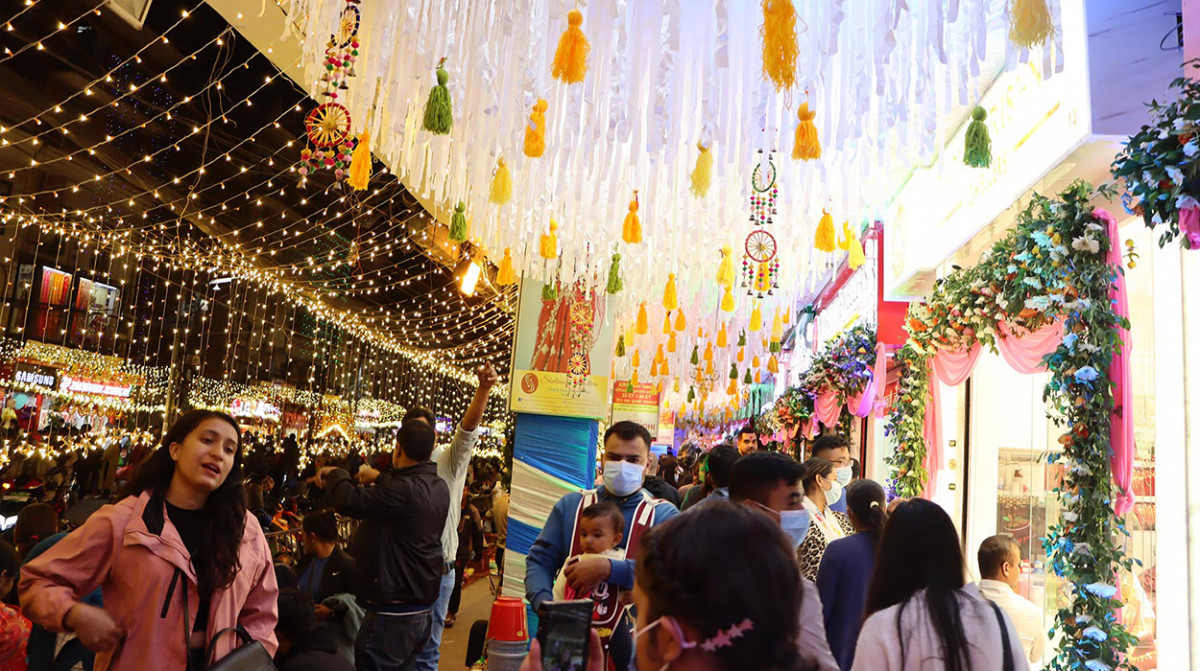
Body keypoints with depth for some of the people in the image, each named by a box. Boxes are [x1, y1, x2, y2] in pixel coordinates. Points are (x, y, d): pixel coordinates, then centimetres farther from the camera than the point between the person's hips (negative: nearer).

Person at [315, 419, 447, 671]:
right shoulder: (439, 487, 5)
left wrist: (336, 475, -5)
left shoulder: (405, 490, -24)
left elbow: (349, 501, -25)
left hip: (393, 614, -9)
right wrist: (379, 478, 37)